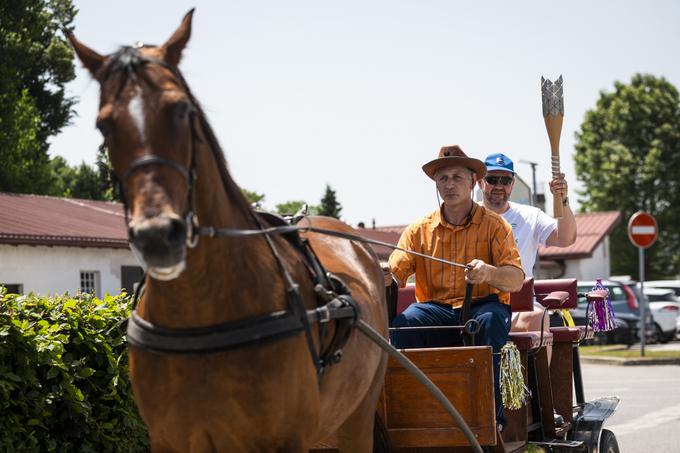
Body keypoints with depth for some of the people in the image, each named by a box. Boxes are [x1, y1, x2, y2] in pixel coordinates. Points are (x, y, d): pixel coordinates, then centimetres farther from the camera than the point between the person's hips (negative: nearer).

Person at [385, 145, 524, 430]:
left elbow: (516, 280, -8)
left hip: (483, 304, -2)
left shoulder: (493, 225, 4)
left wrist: (488, 273, -31)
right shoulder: (419, 230, 12)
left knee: (491, 319, -37)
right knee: (403, 322, -29)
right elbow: (394, 275, 2)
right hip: (435, 309, 2)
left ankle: (492, 413, -34)